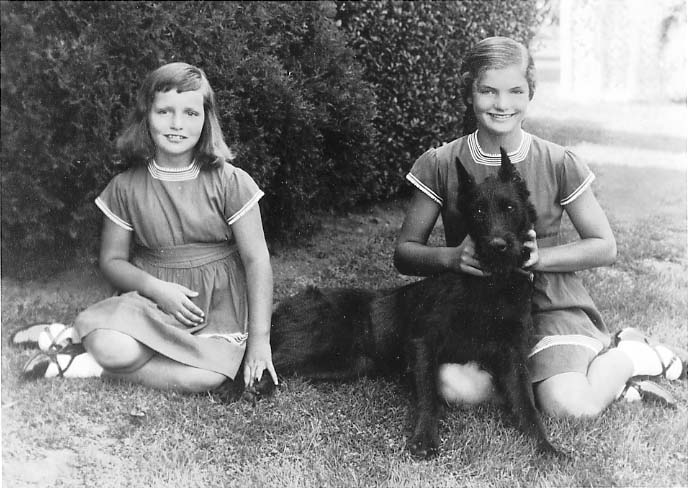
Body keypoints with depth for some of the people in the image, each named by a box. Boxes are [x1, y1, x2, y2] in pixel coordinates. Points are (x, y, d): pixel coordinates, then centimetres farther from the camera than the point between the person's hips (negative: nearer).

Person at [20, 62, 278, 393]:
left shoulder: (230, 182, -5)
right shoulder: (126, 187, 0)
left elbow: (256, 259, -5)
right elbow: (112, 260, 6)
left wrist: (259, 339, -10)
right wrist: (157, 288, -14)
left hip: (218, 303, 1)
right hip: (152, 298, 0)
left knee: (206, 377, -29)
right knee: (113, 349, -34)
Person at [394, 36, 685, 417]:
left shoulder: (558, 164, -4)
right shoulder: (439, 165, -4)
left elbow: (605, 247, 3)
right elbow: (404, 252, -1)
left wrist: (537, 257, -15)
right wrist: (452, 257, -22)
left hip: (549, 303, -1)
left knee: (570, 406, -27)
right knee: (454, 386, -29)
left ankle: (628, 354, 6)